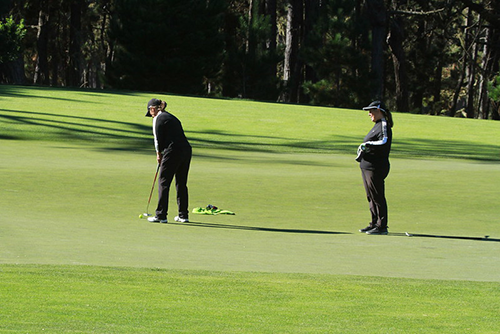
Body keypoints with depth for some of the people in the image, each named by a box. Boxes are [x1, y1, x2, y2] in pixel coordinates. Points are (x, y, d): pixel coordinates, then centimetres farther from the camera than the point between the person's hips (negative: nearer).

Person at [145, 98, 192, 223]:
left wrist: (159, 154, 14)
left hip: (173, 152, -8)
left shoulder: (158, 118, -2)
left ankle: (161, 215, 0)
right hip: (186, 150, 8)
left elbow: (158, 138, -2)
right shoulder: (171, 117, 22)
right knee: (182, 184, 15)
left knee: (163, 182, 0)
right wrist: (162, 154, 18)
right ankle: (183, 215, 17)